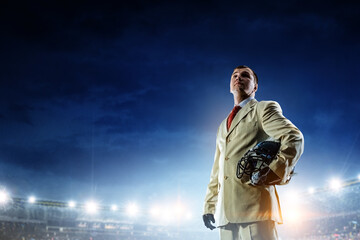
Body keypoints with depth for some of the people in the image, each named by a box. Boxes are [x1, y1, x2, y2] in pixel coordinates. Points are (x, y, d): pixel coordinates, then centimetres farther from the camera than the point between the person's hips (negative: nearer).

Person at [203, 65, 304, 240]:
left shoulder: (264, 108, 8)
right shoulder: (223, 126, 29)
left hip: (255, 206, -6)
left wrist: (274, 172, -21)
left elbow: (294, 138, -7)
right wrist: (209, 206, 18)